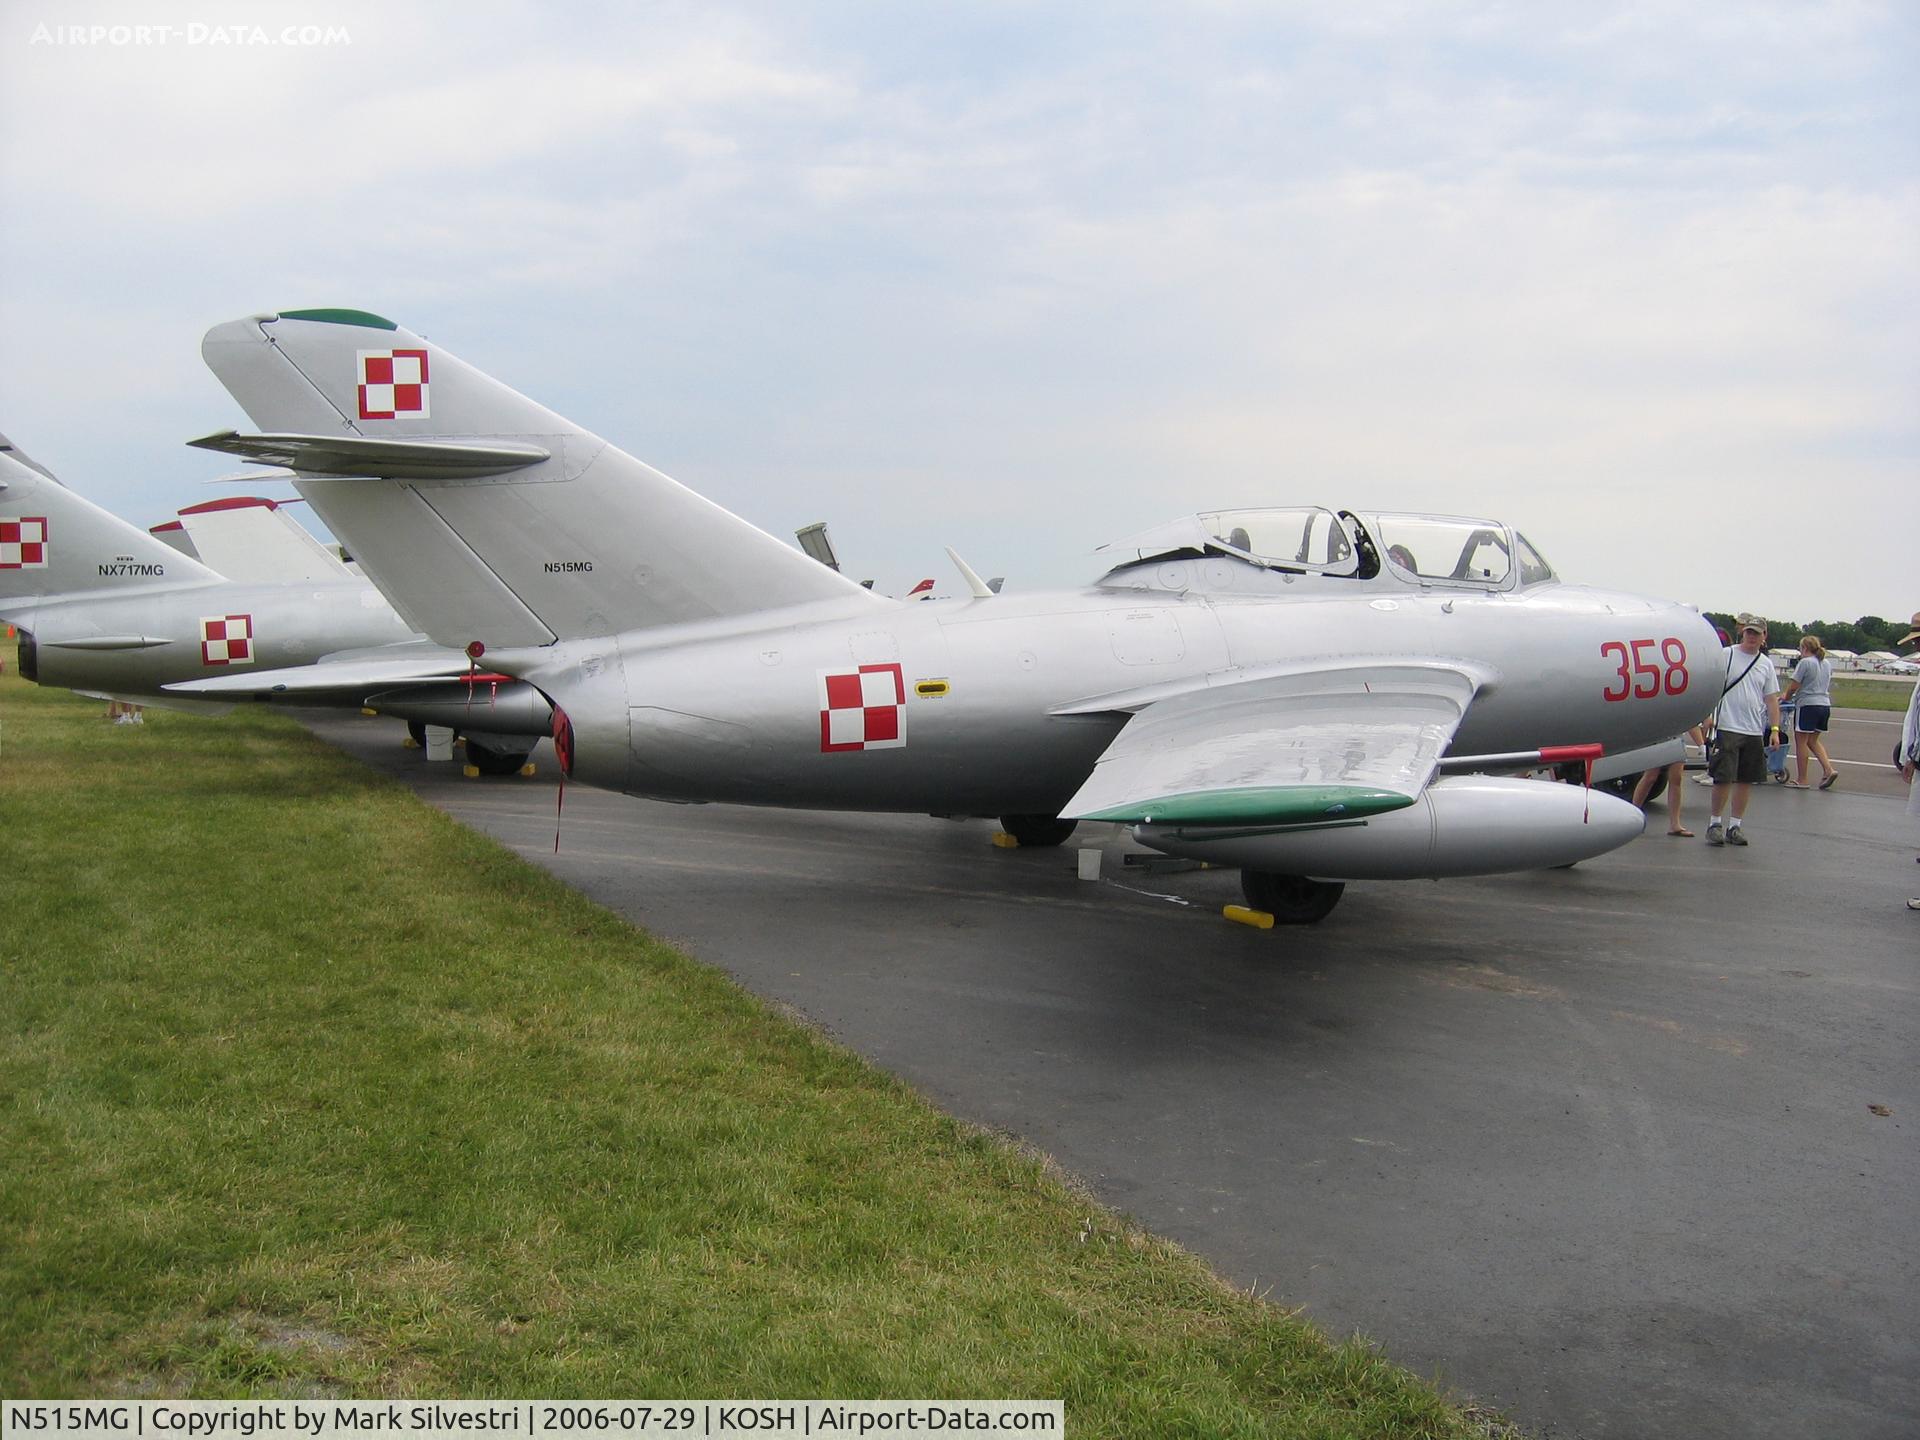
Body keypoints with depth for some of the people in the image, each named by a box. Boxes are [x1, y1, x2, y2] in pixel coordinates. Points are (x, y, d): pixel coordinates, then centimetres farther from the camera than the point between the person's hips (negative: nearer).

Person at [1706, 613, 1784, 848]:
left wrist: (1775, 729, 5)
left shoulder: (1766, 664, 11)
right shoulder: (1726, 655, -1)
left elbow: (1771, 699, 13)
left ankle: (1735, 824, 16)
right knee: (1723, 778, -7)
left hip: (1754, 731, 5)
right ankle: (1715, 822, 6)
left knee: (1746, 780, 7)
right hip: (1728, 728, -5)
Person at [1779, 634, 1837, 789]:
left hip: (1808, 706, -8)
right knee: (1813, 741, 18)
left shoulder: (1805, 662, -10)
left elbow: (1793, 686, -12)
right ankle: (1829, 769, 2)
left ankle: (1801, 780, 4)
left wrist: (1785, 697, 7)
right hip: (1825, 705, 8)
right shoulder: (1827, 664, 14)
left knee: (1801, 742, 1)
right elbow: (1825, 686, 19)